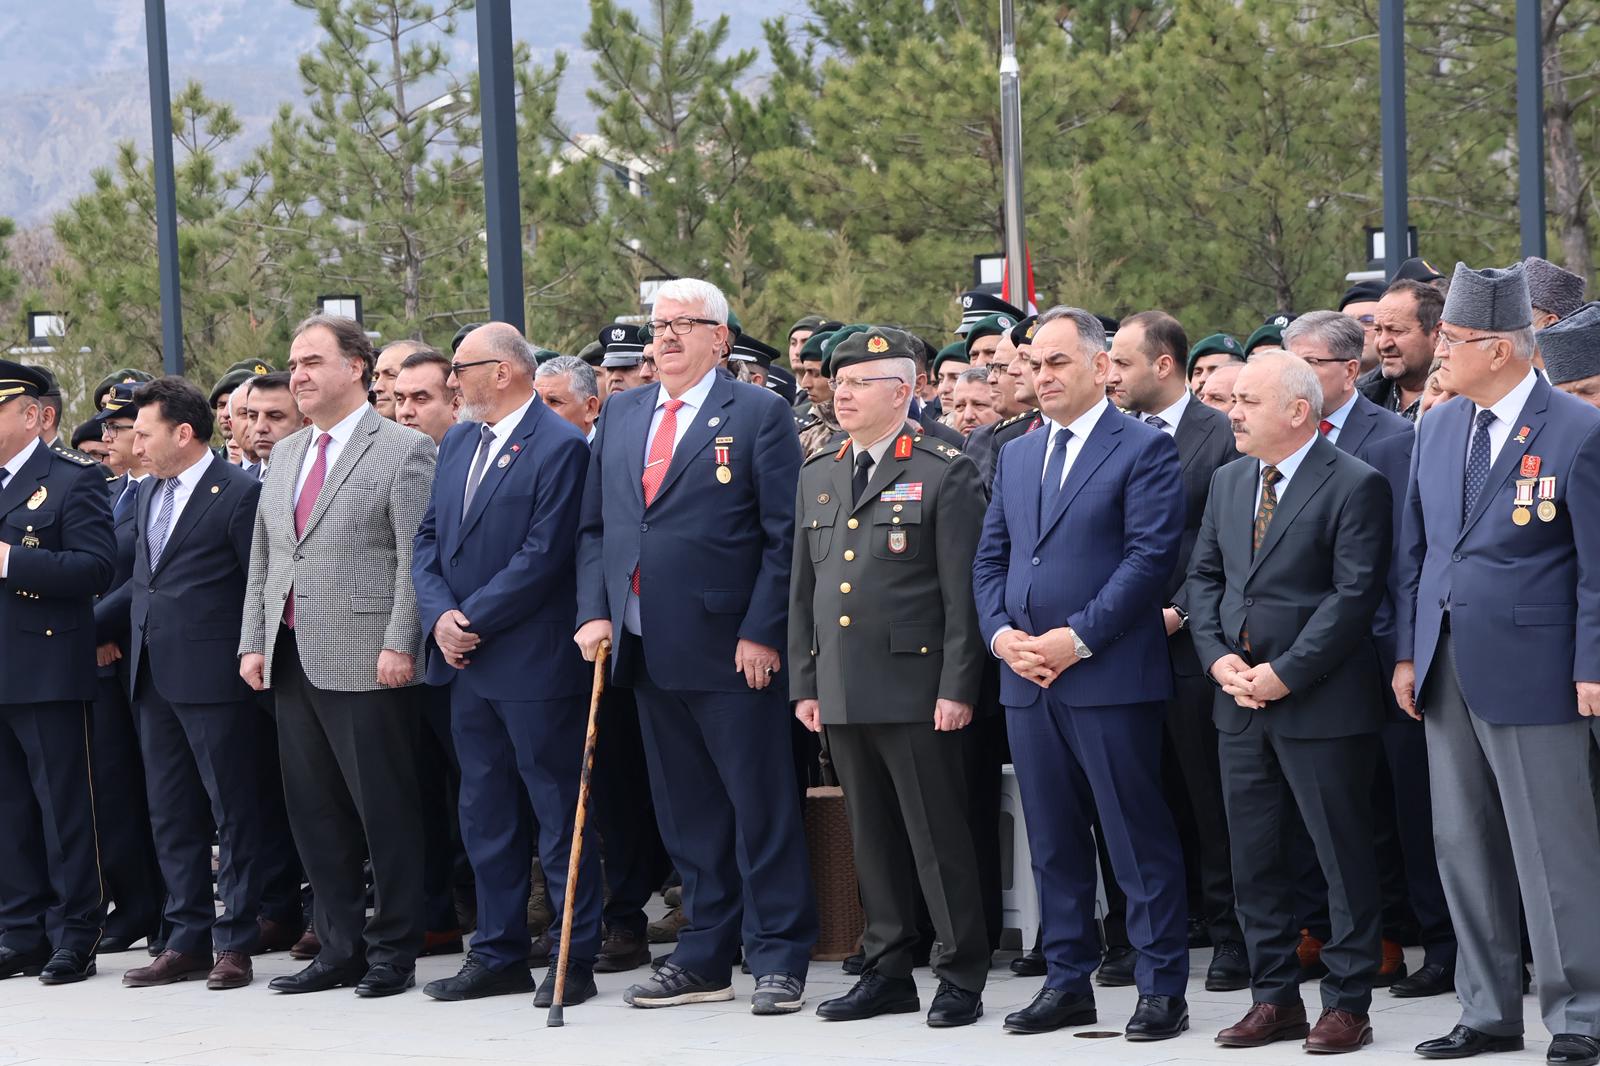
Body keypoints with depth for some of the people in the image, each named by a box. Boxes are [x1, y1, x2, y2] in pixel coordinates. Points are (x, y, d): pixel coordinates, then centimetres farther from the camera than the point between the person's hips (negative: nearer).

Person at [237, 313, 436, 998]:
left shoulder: (403, 450, -5)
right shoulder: (286, 455, 18)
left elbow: (416, 558, -11)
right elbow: (263, 557, 20)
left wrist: (399, 645, -17)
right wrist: (253, 642, 12)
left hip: (364, 659, -7)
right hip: (291, 660, 7)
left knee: (384, 810, -2)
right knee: (315, 812, 9)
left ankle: (393, 952, 5)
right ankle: (339, 949, 15)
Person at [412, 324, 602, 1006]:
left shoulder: (559, 446, -12)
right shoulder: (458, 443, 14)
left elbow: (542, 557, -17)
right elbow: (428, 540, 12)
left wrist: (473, 621, -14)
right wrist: (440, 616, -4)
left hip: (534, 665, -8)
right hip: (468, 666, 8)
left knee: (559, 815, -1)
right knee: (485, 816, 12)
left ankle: (575, 962, 4)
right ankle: (499, 956, 19)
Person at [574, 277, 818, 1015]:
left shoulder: (758, 415, -3)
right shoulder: (621, 415, 14)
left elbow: (783, 536, -7)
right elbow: (594, 526, 16)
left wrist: (760, 634, -13)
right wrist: (594, 612, 3)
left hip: (730, 648, -6)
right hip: (648, 649, 6)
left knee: (761, 809, -1)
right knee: (686, 814, 11)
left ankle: (778, 960, 4)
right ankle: (705, 958, 18)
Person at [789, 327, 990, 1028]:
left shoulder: (946, 474, -3)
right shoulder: (817, 478, 15)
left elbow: (963, 593, -7)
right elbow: (802, 590, 18)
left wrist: (957, 687, -12)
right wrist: (804, 682, 12)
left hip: (917, 692, -6)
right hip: (842, 694, 6)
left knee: (938, 838, -2)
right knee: (872, 839, 11)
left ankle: (961, 977, 4)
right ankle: (887, 970, 18)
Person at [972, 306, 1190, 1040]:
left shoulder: (1145, 450, -3)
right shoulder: (1016, 457, 17)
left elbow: (1151, 555, -12)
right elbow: (989, 559, 17)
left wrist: (1077, 638, -16)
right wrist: (1001, 634, -1)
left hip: (1110, 676, -6)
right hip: (1027, 678, 6)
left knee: (1139, 840, -3)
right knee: (1054, 841, 10)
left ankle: (1163, 988, 1)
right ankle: (1068, 982, 17)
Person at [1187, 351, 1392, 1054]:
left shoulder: (1355, 486, -9)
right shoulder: (1229, 483, 13)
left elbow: (1354, 594, -15)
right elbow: (1204, 575, 15)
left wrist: (1284, 673, -17)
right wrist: (1218, 657, -2)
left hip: (1320, 703, -7)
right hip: (1241, 704, 7)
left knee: (1344, 858, 0)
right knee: (1253, 858, 10)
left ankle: (1347, 1003, 7)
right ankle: (1274, 999, 19)